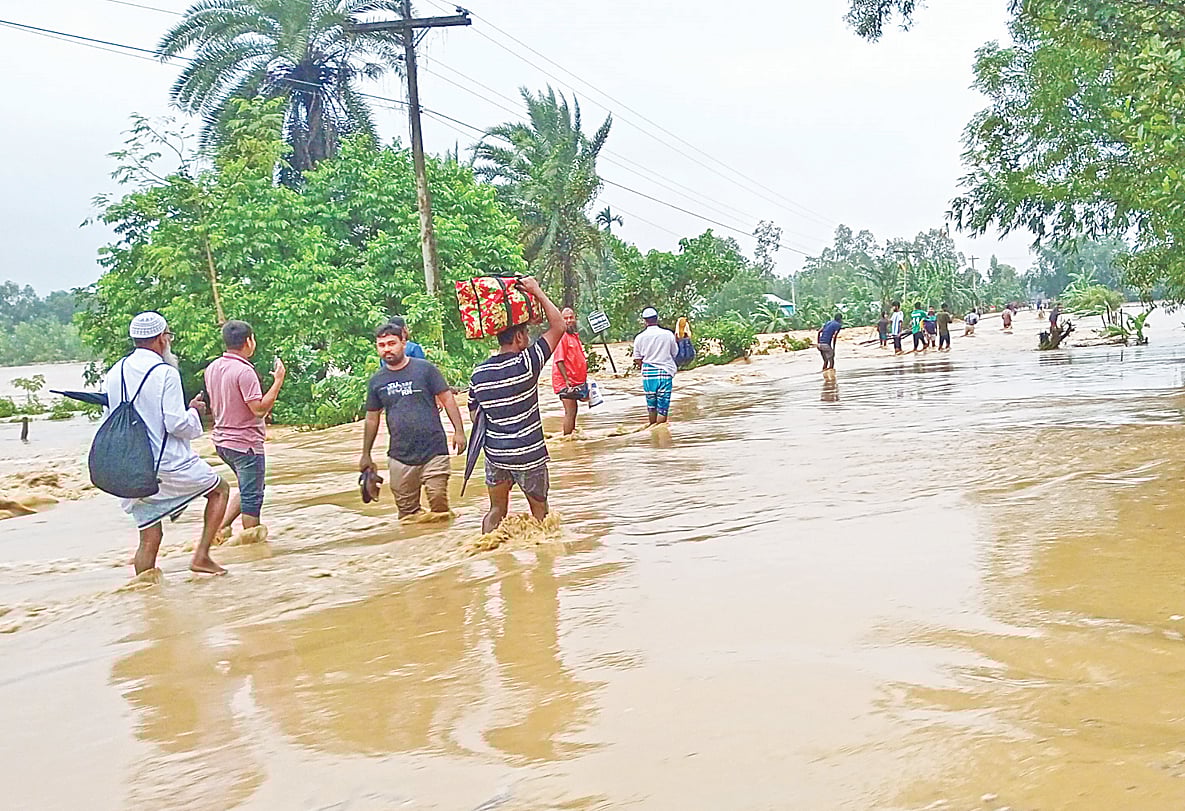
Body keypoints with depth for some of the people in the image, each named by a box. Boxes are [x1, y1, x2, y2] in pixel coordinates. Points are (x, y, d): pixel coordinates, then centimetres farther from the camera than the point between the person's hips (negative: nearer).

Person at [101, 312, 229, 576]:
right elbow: (177, 424, -18)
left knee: (149, 536, 11)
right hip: (171, 465, -6)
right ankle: (201, 556, 9)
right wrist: (194, 411, 2)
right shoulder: (165, 373, -13)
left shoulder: (113, 374, 7)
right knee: (219, 490, 18)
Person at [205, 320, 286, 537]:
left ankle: (221, 526, 15)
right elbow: (259, 408, -23)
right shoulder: (244, 371, -20)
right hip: (246, 443, -9)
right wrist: (278, 381, -18)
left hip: (222, 441, 9)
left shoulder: (212, 369, 6)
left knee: (247, 490, 22)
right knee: (252, 496, 3)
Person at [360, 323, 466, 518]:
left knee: (438, 502, -8)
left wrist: (458, 431, -8)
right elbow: (372, 418, 16)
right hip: (400, 456, 3)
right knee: (407, 511, 6)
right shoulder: (376, 381, 8)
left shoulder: (424, 369, -1)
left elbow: (447, 399, 1)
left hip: (434, 451, -3)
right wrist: (366, 455, 17)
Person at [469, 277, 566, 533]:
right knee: (539, 510, 13)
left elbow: (475, 414, 10)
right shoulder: (526, 363, -15)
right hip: (529, 455, -4)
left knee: (496, 511, 14)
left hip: (494, 454, 4)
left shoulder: (479, 373, 1)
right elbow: (559, 327, -11)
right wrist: (537, 292, -8)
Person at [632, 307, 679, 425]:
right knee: (663, 407, -1)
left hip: (648, 373, 2)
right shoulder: (668, 334, -6)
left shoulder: (639, 337, -2)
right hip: (665, 373, -2)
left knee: (651, 405, 15)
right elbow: (675, 353, 6)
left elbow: (638, 361, 4)